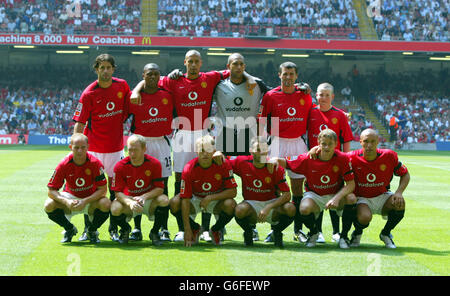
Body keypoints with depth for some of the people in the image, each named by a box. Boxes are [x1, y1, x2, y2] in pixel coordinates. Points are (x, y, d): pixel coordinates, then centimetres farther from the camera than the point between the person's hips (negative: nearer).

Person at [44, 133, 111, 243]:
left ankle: (92, 231, 0)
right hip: (70, 196, 1)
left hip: (91, 198, -1)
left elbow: (102, 190, -20)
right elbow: (51, 191, -16)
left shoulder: (95, 163, -21)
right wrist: (66, 202, -35)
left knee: (106, 204, -34)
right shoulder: (64, 165, -19)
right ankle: (69, 229, 5)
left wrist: (85, 201, -33)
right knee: (49, 206, -25)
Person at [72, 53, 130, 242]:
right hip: (94, 148, -3)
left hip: (116, 147, 3)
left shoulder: (122, 85, 2)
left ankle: (114, 229, 14)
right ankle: (88, 229, 11)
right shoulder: (89, 93, -9)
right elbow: (79, 123, -10)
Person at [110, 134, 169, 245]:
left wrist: (144, 197, -32)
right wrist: (130, 203, -36)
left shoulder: (154, 163, -14)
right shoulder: (120, 166, -14)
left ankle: (154, 232, -5)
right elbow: (118, 192, -15)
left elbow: (160, 188, -13)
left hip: (148, 200, 0)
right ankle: (125, 229, 6)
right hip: (128, 199, 0)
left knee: (164, 200, -31)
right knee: (115, 209, -33)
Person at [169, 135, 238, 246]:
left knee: (230, 205, -33)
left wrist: (210, 198, -31)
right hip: (195, 199, 0)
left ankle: (216, 230, 0)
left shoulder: (223, 165, -20)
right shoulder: (189, 169, -22)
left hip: (217, 200, 0)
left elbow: (232, 191, -19)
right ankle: (195, 228, 3)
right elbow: (185, 199, -25)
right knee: (174, 203, -27)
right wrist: (187, 230, -31)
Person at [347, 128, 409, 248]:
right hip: (361, 198, -3)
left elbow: (405, 175, 3)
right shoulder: (353, 158, -14)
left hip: (382, 196, 3)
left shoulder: (389, 156, -10)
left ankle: (386, 234, 1)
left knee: (400, 203, -29)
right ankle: (357, 234, 5)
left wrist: (399, 192, -14)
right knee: (364, 218, -35)